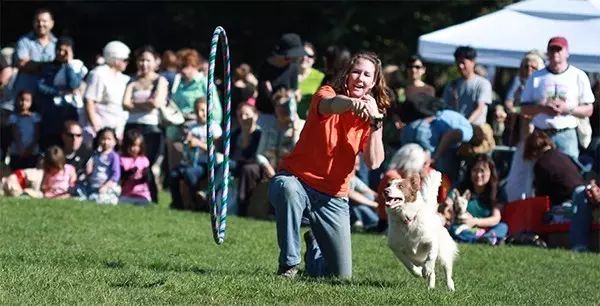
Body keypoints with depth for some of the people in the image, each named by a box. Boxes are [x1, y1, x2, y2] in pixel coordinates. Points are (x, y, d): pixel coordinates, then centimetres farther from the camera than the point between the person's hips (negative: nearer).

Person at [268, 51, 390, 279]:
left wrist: (376, 122, -19)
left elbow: (373, 162, -10)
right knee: (287, 188, -43)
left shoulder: (369, 114, 5)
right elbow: (329, 104, -36)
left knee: (341, 275, 0)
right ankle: (289, 265, -26)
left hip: (333, 198, 4)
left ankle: (314, 244, 36)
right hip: (296, 180, -4)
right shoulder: (329, 93, -7)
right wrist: (351, 103, -58)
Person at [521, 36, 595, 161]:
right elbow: (524, 109, 9)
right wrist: (541, 108, -12)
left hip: (566, 136, -2)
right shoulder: (536, 77, 10)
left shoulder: (578, 76, 5)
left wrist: (568, 109, -14)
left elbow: (588, 110, 4)